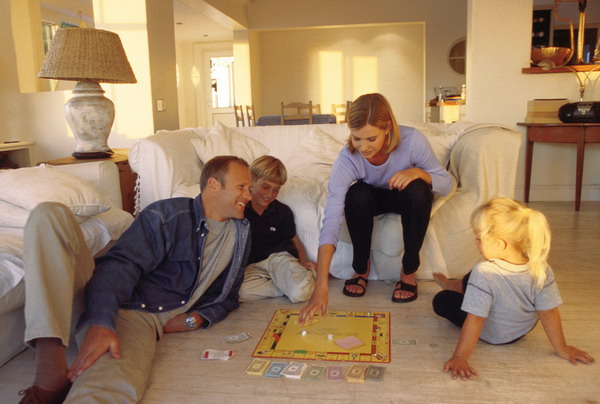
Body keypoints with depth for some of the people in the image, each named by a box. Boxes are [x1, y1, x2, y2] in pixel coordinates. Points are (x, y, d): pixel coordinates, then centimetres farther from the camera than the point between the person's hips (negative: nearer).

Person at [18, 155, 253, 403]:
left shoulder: (241, 234, 14)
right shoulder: (168, 214, -1)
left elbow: (227, 294, 21)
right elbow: (121, 264, -13)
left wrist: (196, 318, 1)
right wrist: (101, 323, -30)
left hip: (145, 322, -1)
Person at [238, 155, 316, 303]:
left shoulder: (283, 211, 7)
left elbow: (296, 241, 16)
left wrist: (304, 262, 0)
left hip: (279, 256, 0)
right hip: (251, 265, 1)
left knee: (301, 293, -30)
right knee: (240, 292, -34)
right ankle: (285, 284, -17)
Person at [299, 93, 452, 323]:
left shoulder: (412, 141, -31)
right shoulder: (347, 159, -33)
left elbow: (446, 183, -16)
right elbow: (331, 222, -40)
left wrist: (418, 172, -39)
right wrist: (321, 287, -48)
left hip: (407, 199, 0)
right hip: (373, 199, 0)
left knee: (418, 190, -34)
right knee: (357, 194, -34)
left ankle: (409, 271, -13)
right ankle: (361, 269, -9)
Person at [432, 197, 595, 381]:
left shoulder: (484, 273, -39)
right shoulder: (541, 269, -25)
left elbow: (475, 320, -35)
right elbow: (549, 312, -16)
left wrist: (459, 357, -25)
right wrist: (562, 349, -2)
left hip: (491, 336, -5)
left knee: (441, 301, 13)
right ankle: (450, 284, 52)